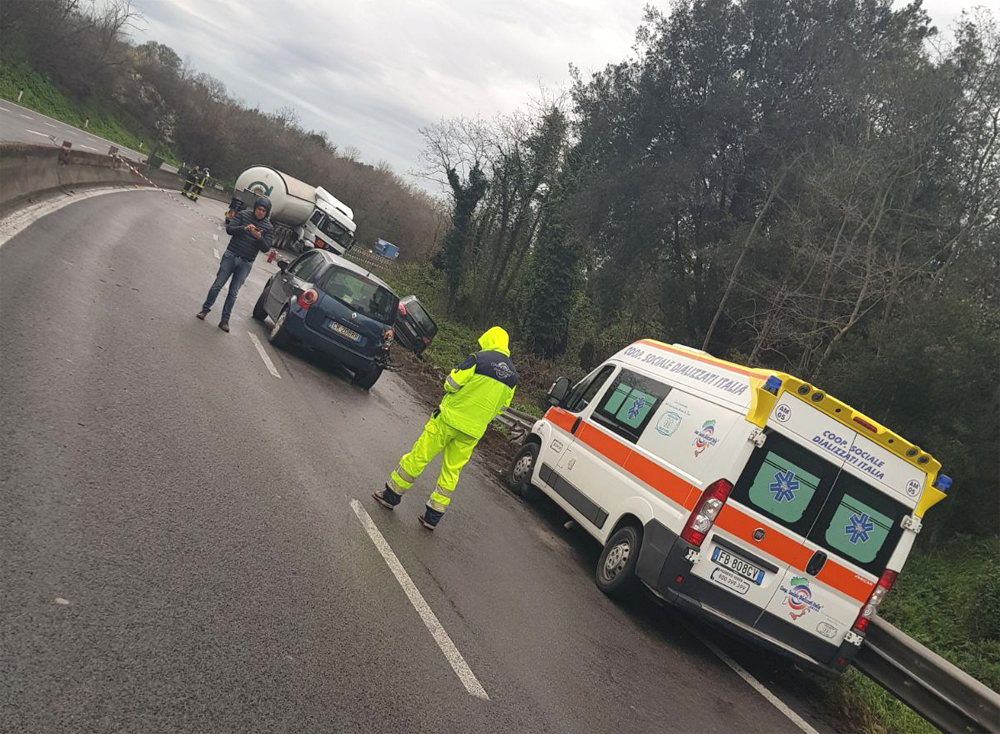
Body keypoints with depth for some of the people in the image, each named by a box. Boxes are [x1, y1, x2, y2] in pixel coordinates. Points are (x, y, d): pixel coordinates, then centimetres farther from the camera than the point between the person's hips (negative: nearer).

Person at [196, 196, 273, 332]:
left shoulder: (268, 227, -2)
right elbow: (229, 229, -8)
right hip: (231, 256, 0)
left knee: (233, 292, 5)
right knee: (218, 285, 5)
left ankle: (225, 319, 12)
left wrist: (259, 238, -24)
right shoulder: (244, 214, -2)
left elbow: (266, 248, -4)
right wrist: (244, 228, -25)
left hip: (246, 263, 0)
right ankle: (205, 309, 22)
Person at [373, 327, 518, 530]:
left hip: (449, 419, -5)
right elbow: (500, 408, 14)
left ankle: (391, 495, 18)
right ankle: (433, 516, 17)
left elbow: (452, 382, -11)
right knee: (452, 471, 14)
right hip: (473, 431, 5)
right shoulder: (512, 376, 6)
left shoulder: (481, 358, -12)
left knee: (418, 457, 8)